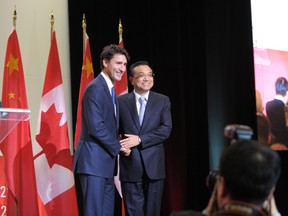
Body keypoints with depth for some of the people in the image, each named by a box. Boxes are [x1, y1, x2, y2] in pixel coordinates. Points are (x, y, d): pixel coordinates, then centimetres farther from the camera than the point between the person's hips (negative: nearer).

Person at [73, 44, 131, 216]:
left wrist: (117, 146, 3)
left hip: (106, 163, 10)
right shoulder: (95, 88, -12)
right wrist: (118, 147, -10)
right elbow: (96, 127, -20)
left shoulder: (110, 90, 19)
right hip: (93, 162, -10)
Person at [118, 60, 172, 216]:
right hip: (130, 166, 0)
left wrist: (140, 139, -14)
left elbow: (166, 130, -5)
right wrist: (119, 147, -13)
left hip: (154, 165, 0)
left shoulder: (163, 101, 6)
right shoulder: (121, 101, 5)